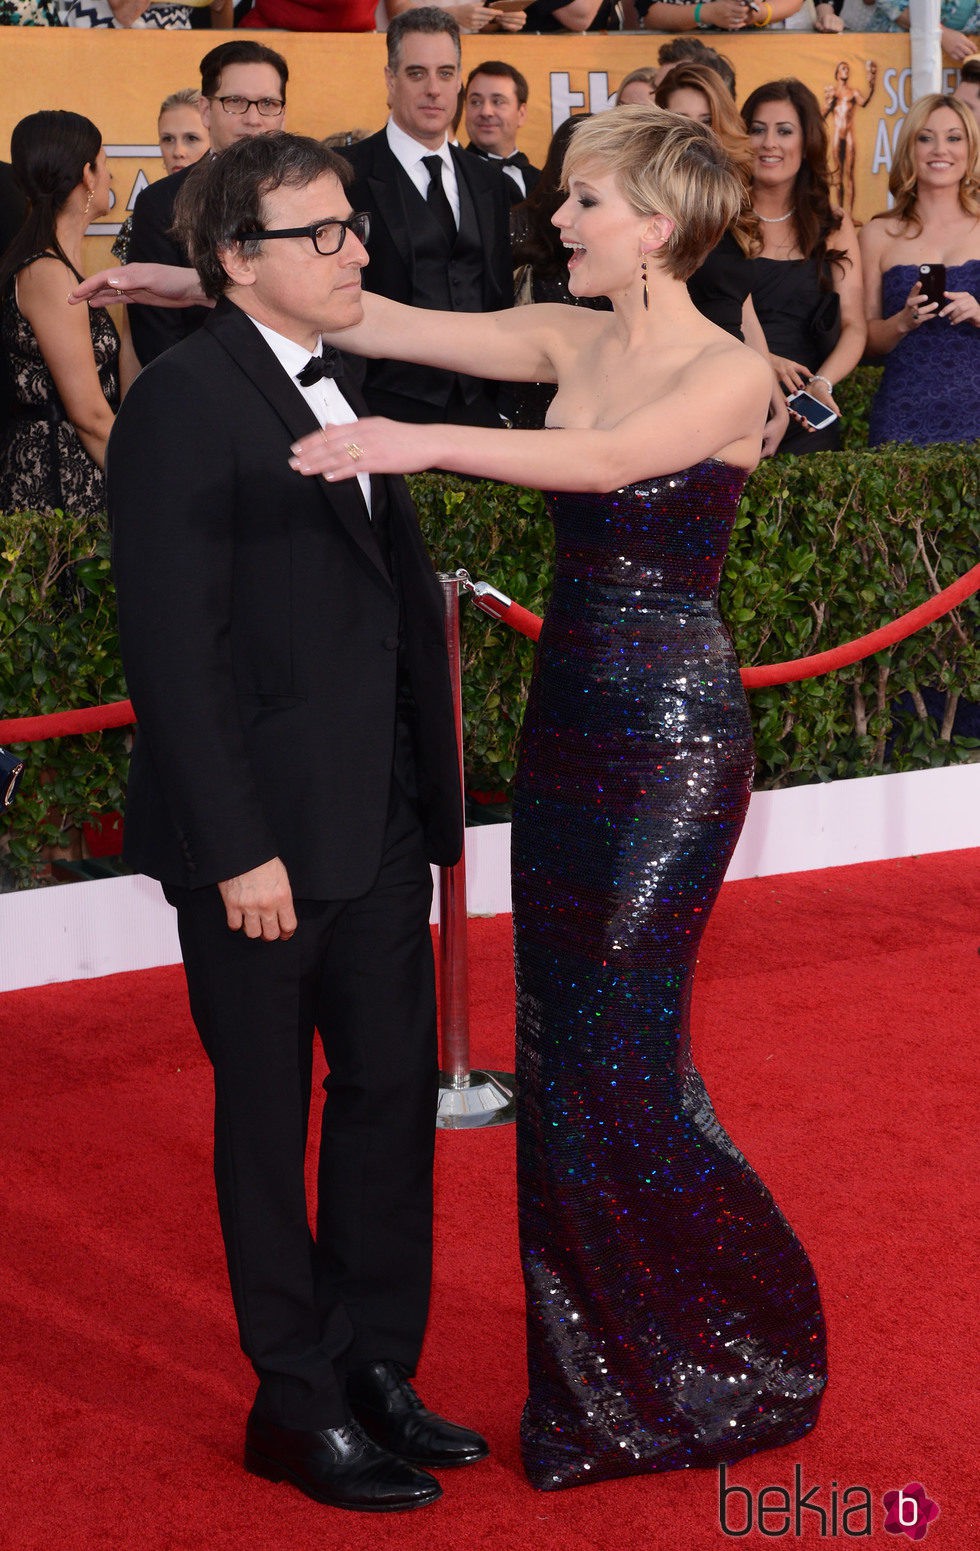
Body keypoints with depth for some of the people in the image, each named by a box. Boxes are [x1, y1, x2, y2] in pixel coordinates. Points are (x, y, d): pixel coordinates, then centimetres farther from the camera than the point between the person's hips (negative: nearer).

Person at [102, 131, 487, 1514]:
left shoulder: (337, 385, 12)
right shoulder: (185, 400, -14)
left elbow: (395, 600, 13)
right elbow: (172, 646, -18)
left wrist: (427, 797, 7)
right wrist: (237, 848, -20)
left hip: (380, 822, 8)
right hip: (265, 829, -8)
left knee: (393, 1088, 14)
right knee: (269, 1113, 7)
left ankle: (375, 1368, 28)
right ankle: (298, 1404, 21)